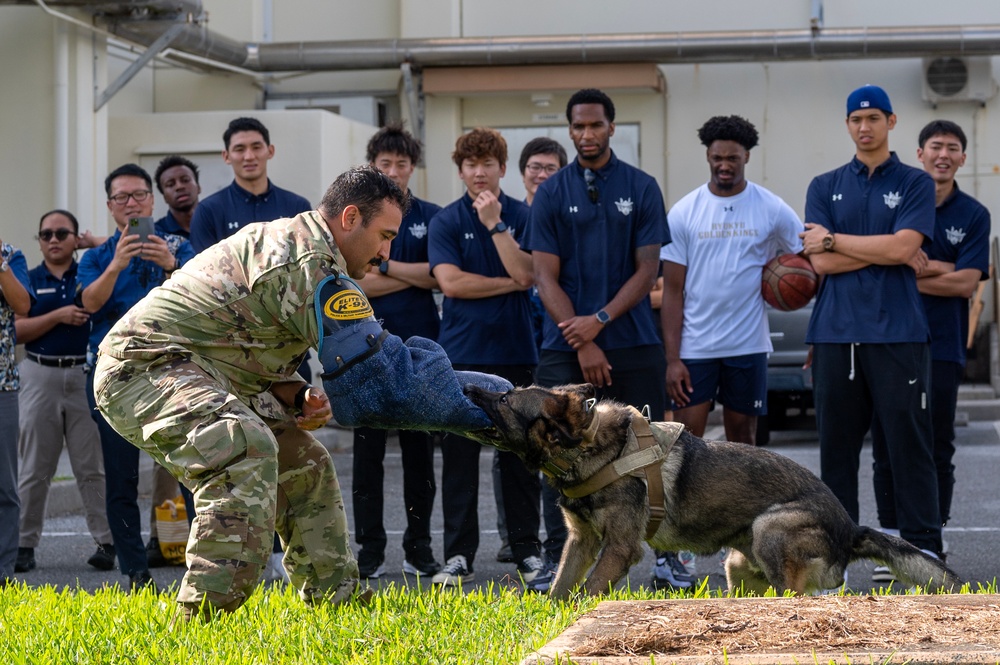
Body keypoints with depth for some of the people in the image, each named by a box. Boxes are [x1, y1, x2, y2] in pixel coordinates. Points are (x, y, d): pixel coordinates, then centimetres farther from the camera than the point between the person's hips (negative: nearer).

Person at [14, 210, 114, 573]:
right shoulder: (28, 281, 7)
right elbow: (18, 330, -4)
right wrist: (59, 315, -16)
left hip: (85, 376, 0)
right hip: (40, 376, 1)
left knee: (93, 466, 0)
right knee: (35, 468, 6)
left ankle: (107, 542, 1)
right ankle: (25, 544, 12)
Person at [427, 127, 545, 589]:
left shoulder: (522, 217, 4)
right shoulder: (446, 222, 4)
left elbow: (525, 274, -9)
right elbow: (450, 281, -8)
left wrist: (494, 223, -13)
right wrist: (509, 282, -7)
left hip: (514, 351, 0)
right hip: (461, 353, 0)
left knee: (519, 454, 5)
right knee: (459, 456, 0)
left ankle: (527, 551, 13)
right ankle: (459, 556, 5)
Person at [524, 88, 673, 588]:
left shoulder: (642, 188, 5)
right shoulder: (551, 193, 6)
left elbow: (647, 269, 1)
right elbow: (545, 276, 1)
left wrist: (600, 320, -12)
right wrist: (582, 343, -9)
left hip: (633, 342, -1)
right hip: (565, 346, 1)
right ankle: (560, 557, 6)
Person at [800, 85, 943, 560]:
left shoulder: (914, 183, 7)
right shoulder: (825, 187, 13)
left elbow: (903, 246, -9)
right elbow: (820, 263, 0)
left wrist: (833, 240, -4)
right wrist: (889, 252, -5)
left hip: (898, 333, -2)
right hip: (836, 334, 2)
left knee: (909, 440, -3)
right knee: (837, 444, 5)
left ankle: (924, 547, -1)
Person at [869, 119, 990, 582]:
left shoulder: (973, 216, 4)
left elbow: (966, 283, -6)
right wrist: (939, 268, -11)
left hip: (942, 346, 0)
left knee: (937, 449, 2)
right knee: (887, 447, 2)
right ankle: (891, 541, 10)